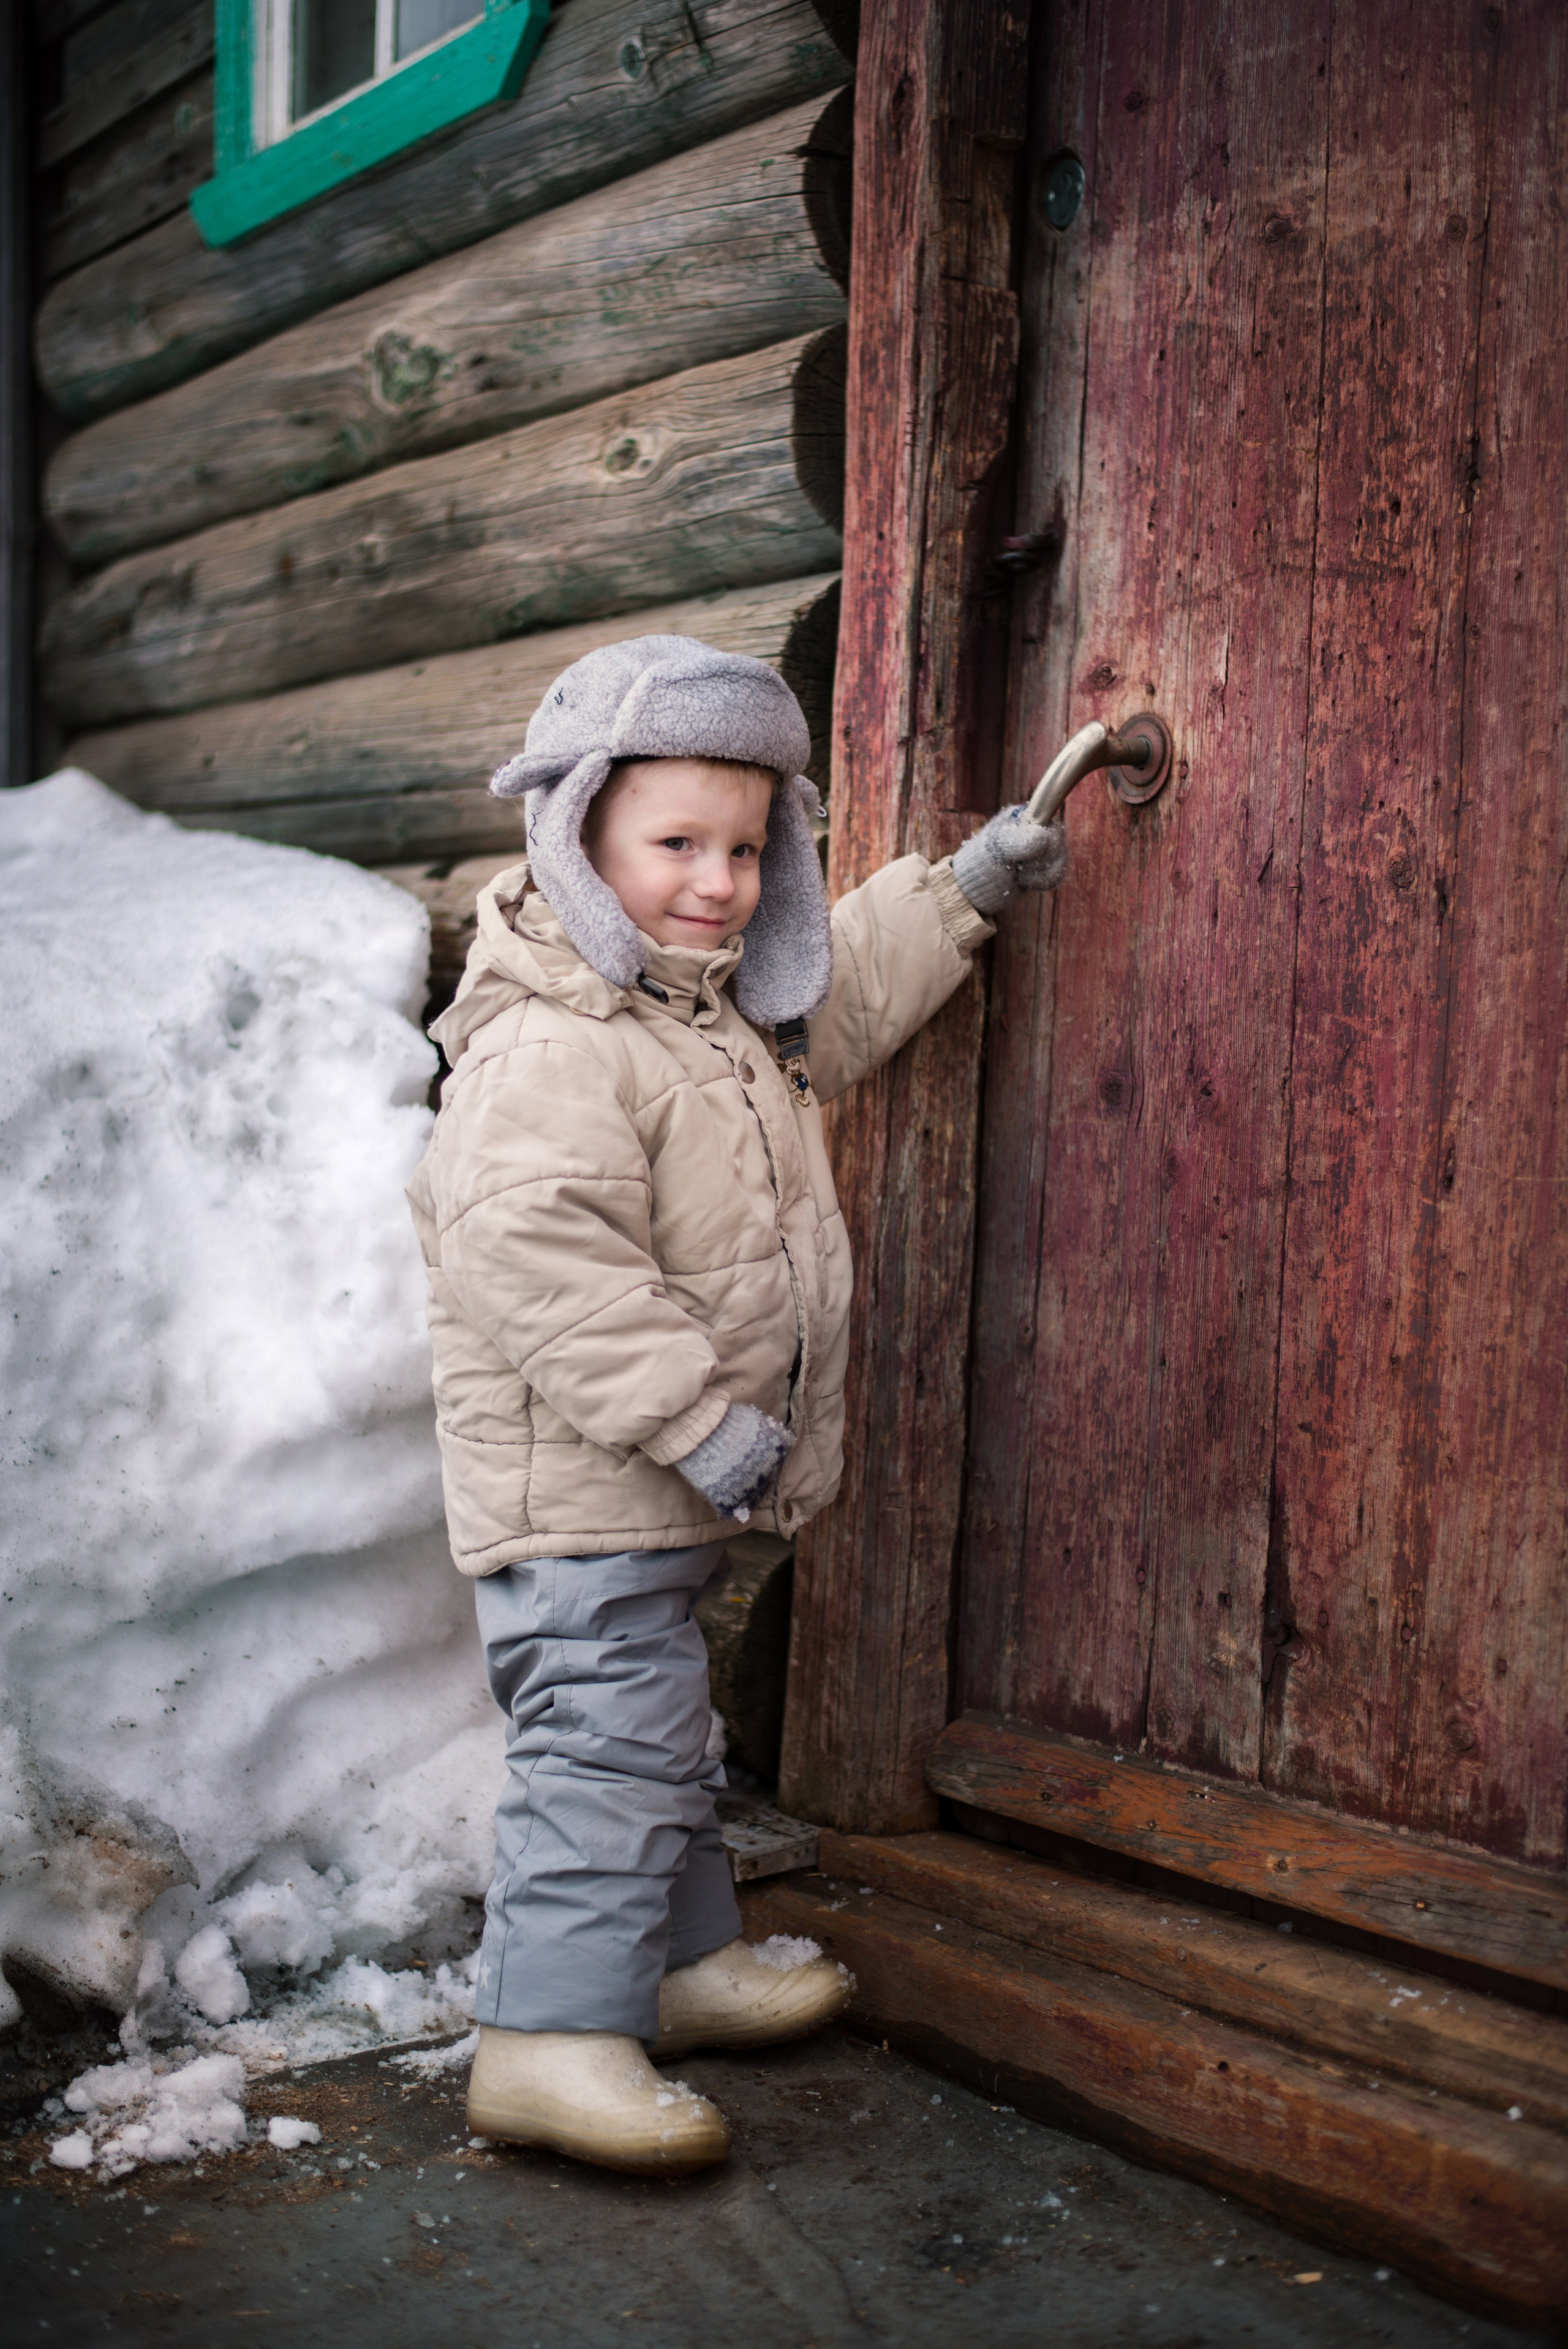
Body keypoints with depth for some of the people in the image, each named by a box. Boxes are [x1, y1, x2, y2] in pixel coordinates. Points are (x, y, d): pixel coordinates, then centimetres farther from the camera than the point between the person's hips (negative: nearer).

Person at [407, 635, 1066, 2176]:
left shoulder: (719, 1006, 10)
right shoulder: (548, 1044, -23)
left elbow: (836, 997, 31)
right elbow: (535, 1257, -31)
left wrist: (962, 890, 25)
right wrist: (699, 1414, -29)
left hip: (658, 1487, 10)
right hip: (571, 1485, -10)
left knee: (657, 1732, 21)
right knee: (610, 1736, -9)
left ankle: (682, 1961, 36)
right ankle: (552, 2037, -2)